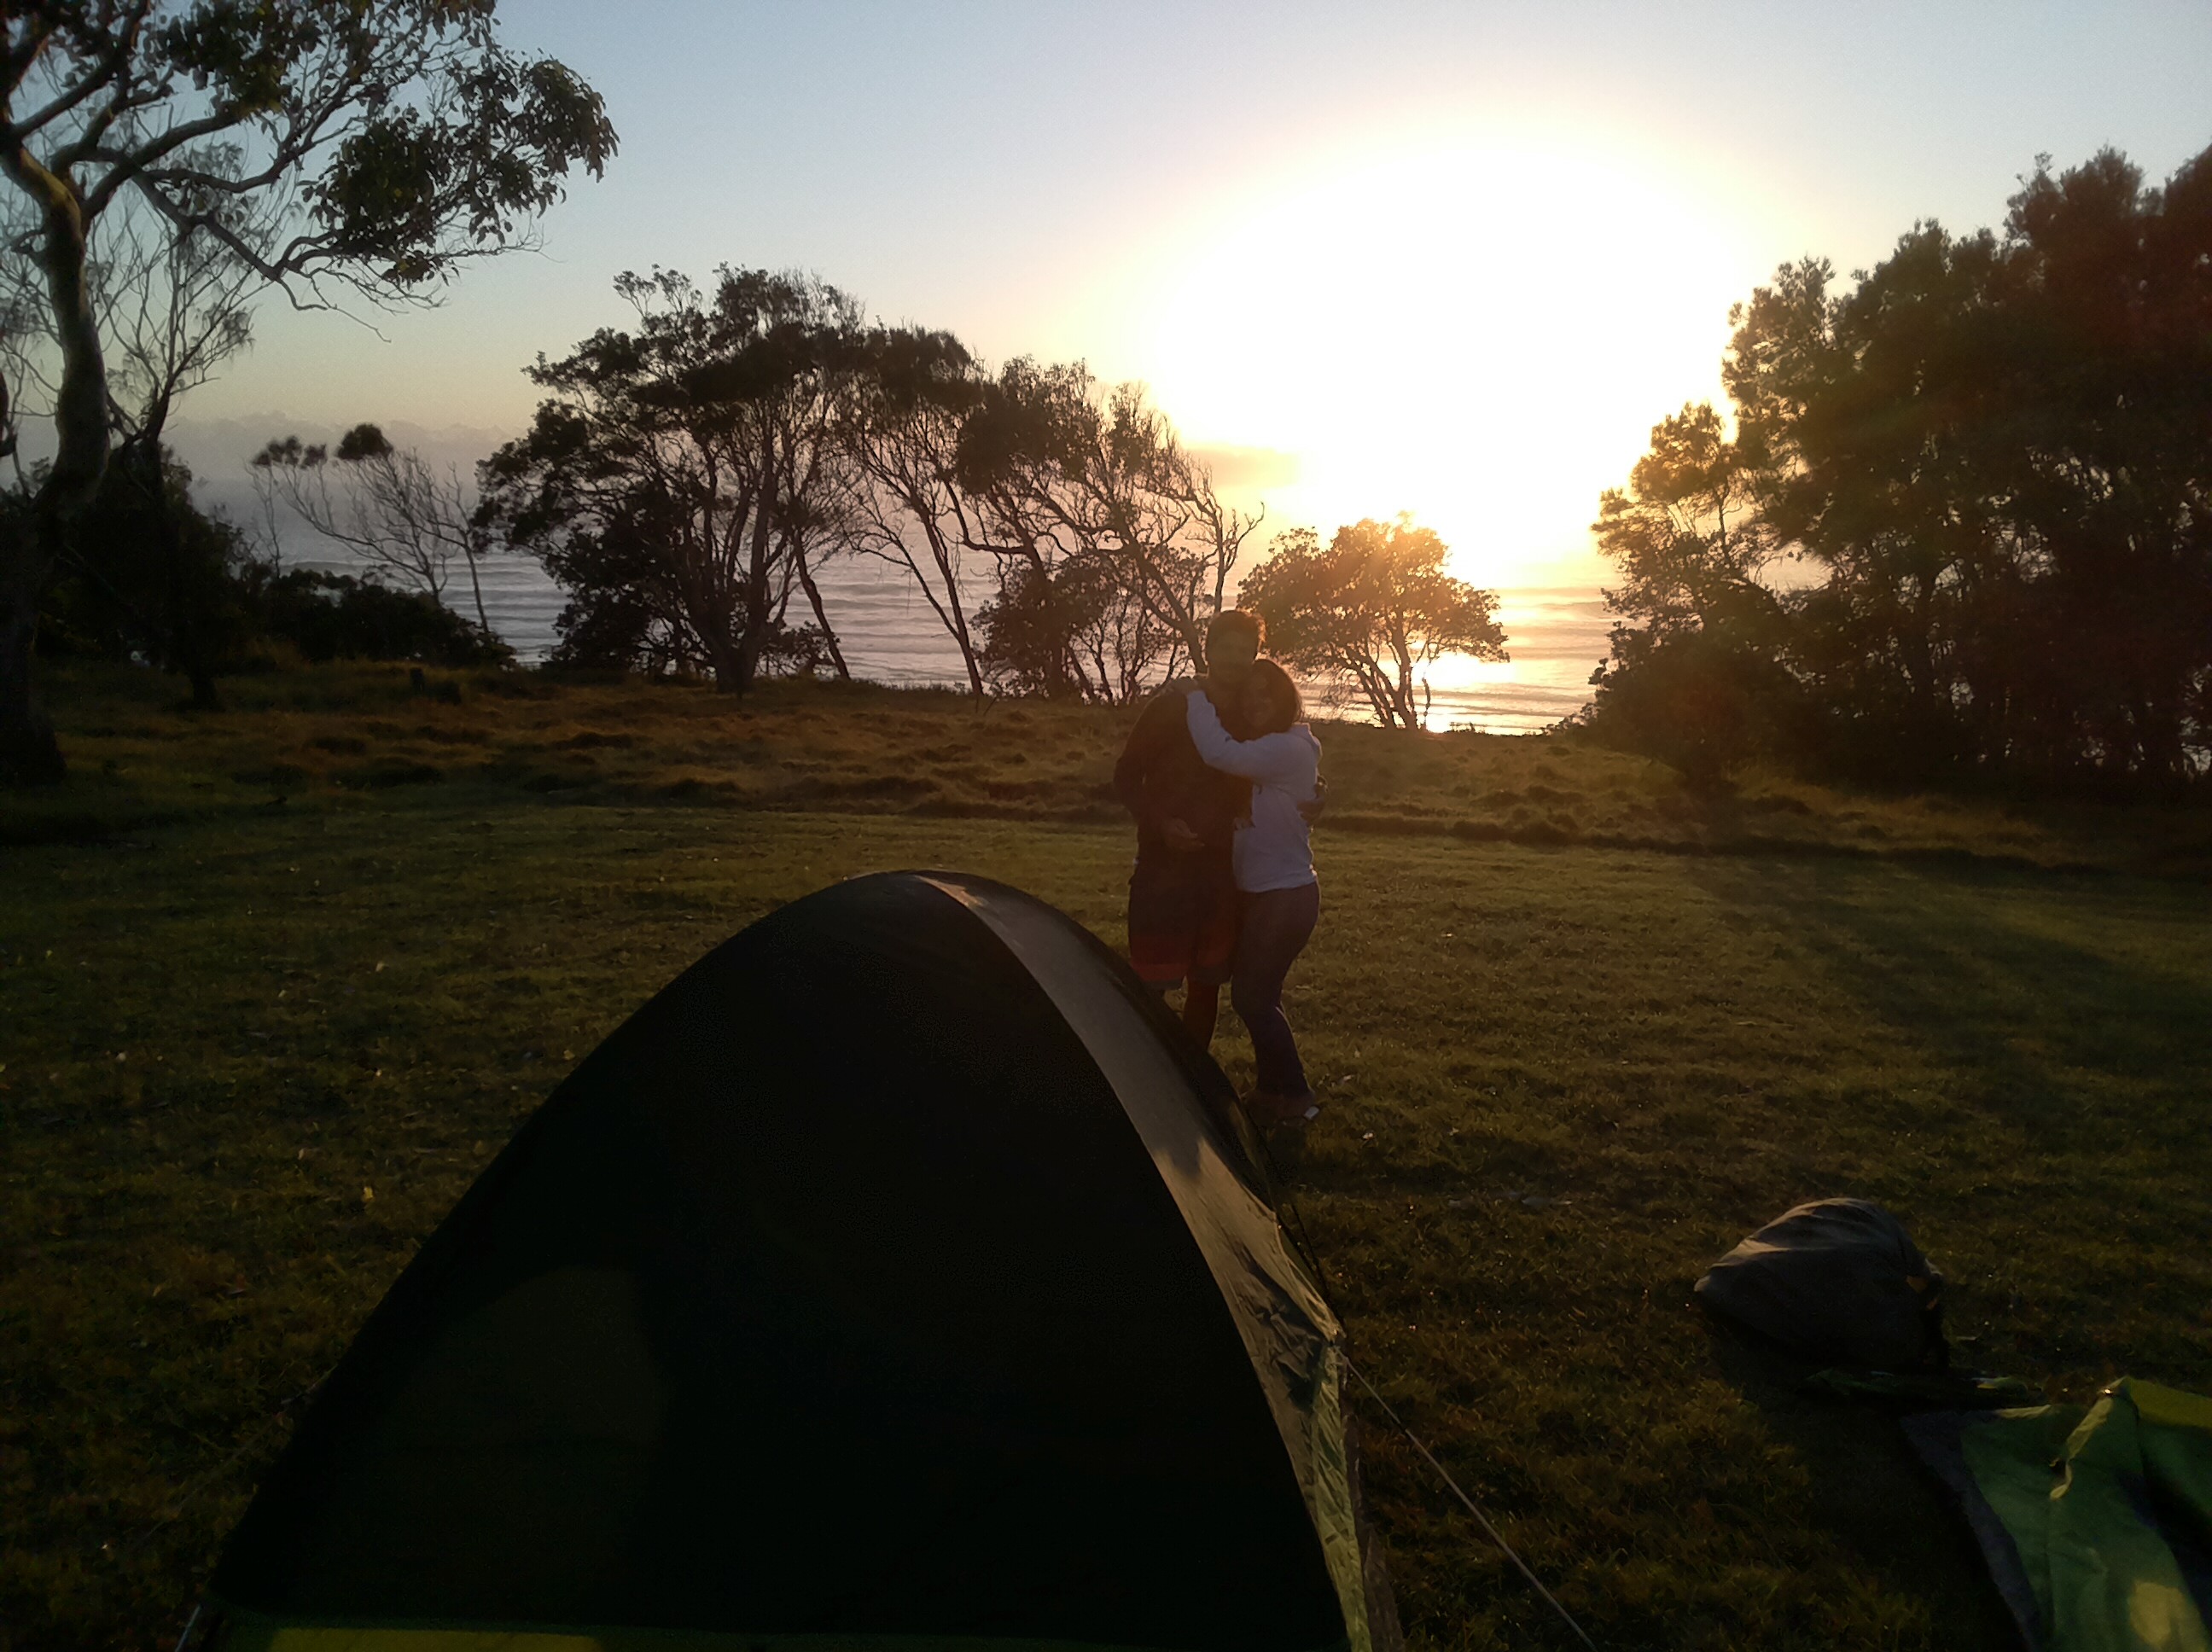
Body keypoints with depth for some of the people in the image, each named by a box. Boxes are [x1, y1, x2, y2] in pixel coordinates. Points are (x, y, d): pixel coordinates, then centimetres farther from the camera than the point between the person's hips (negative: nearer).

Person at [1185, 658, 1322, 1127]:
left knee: (1252, 996, -4)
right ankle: (1273, 1090, 26)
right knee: (1256, 994, 14)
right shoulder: (1257, 749, 12)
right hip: (1254, 893, 9)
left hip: (1286, 897, -9)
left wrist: (1198, 699, -20)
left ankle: (1295, 1098, 9)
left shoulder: (1291, 749, -20)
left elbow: (1219, 753, -30)